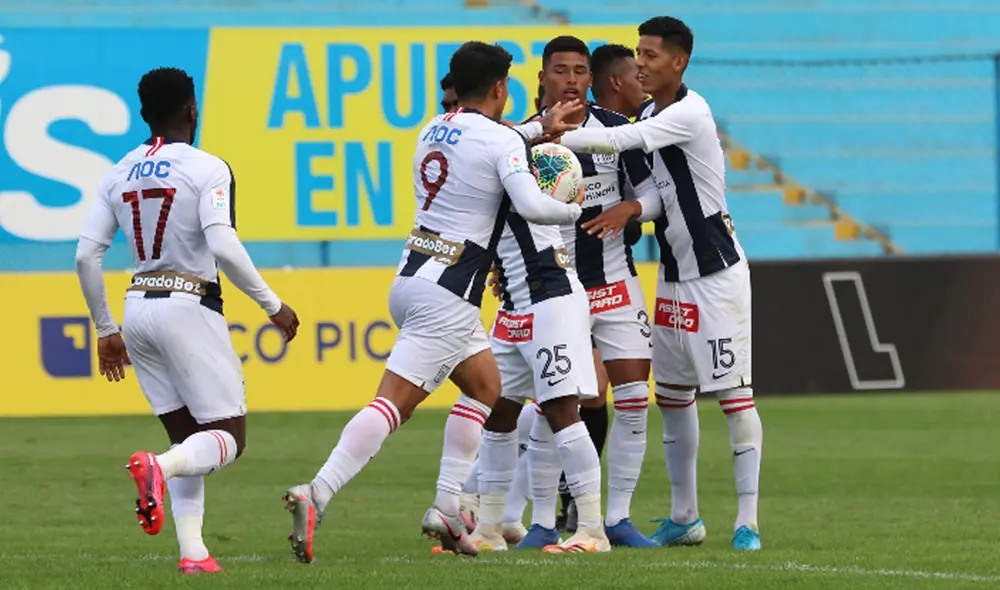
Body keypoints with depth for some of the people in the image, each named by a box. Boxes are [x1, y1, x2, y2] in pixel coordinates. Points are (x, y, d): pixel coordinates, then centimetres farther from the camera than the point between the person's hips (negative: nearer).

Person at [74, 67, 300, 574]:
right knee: (229, 437, -1)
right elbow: (223, 247, -22)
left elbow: (86, 256, 6)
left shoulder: (119, 174, 8)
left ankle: (191, 550, 1)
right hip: (189, 307, -6)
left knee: (187, 436, 15)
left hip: (138, 306, 6)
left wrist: (106, 330, 16)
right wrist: (273, 305, -12)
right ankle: (158, 468, -32)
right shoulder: (207, 169, -9)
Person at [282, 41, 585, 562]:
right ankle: (316, 495, -26)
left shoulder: (433, 130, 14)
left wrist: (540, 131, 38)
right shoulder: (502, 141, -9)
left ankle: (446, 509, 13)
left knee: (485, 386, 19)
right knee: (393, 403, -13)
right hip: (449, 293, -9)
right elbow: (531, 206, -21)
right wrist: (577, 210, -3)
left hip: (410, 279, 9)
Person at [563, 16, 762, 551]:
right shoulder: (651, 114, 9)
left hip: (717, 273, -9)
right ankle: (684, 518, 19)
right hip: (674, 276, 9)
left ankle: (747, 521, -6)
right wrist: (633, 208, -17)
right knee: (671, 395, 11)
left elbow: (616, 141, -28)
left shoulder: (690, 113, -18)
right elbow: (664, 190, 6)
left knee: (733, 392, -8)